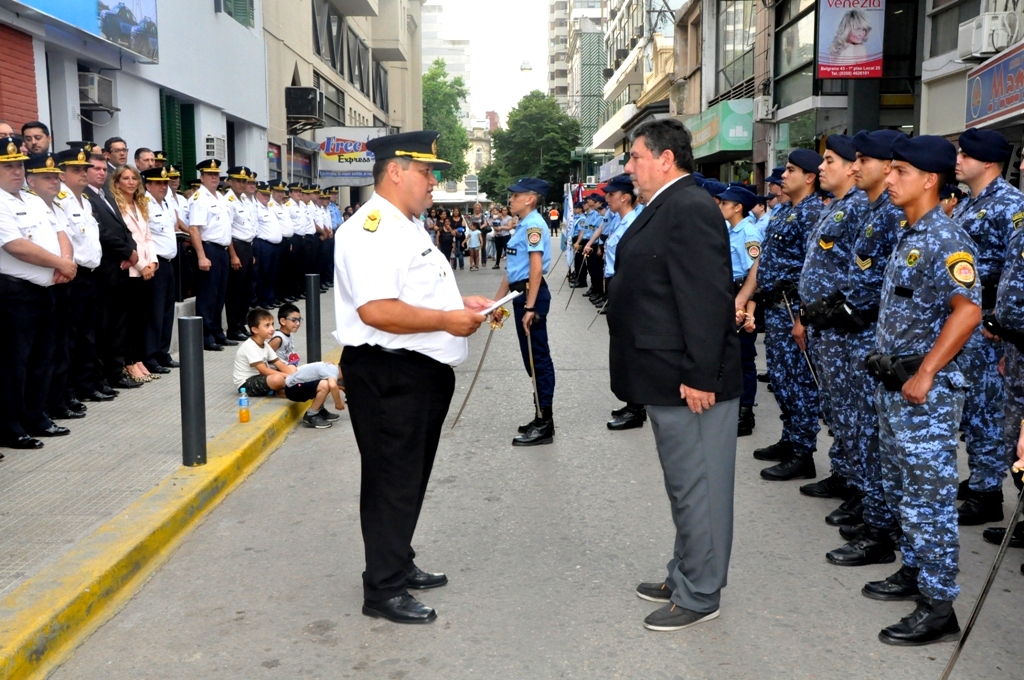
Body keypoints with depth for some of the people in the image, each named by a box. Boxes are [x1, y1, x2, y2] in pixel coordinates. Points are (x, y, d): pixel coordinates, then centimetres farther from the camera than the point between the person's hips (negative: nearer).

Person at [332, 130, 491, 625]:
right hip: (390, 374, -11)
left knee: (412, 476, 20)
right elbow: (377, 310, -29)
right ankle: (383, 590, 13)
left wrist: (460, 302, 12)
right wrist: (447, 319, -22)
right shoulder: (372, 228, -18)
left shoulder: (406, 228, 17)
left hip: (423, 371, 11)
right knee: (392, 481, 0)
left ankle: (399, 564, 36)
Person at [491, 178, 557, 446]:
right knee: (533, 358, 14)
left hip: (532, 294, -10)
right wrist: (497, 300, 22)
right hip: (522, 294, 10)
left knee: (537, 358, -4)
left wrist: (530, 306, -24)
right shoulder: (523, 225, 17)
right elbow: (512, 268, 21)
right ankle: (541, 418, 23)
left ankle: (544, 424, 3)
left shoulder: (534, 224, -13)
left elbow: (536, 269, -21)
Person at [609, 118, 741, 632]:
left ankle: (699, 596, 15)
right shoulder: (667, 207, 14)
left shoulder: (689, 209, -18)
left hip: (690, 380, -10)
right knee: (686, 486, 19)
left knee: (697, 487, 2)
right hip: (670, 377, 10)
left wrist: (699, 376, -24)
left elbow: (708, 298, -24)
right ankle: (684, 576, 34)